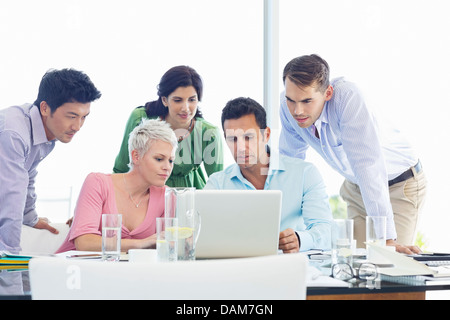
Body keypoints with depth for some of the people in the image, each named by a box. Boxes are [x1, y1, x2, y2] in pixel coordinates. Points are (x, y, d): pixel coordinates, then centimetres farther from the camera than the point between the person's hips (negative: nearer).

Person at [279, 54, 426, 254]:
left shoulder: (347, 97, -35)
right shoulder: (289, 103, -17)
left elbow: (368, 165, -41)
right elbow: (289, 158, 0)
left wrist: (387, 238, -45)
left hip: (400, 183, -5)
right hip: (355, 185, 5)